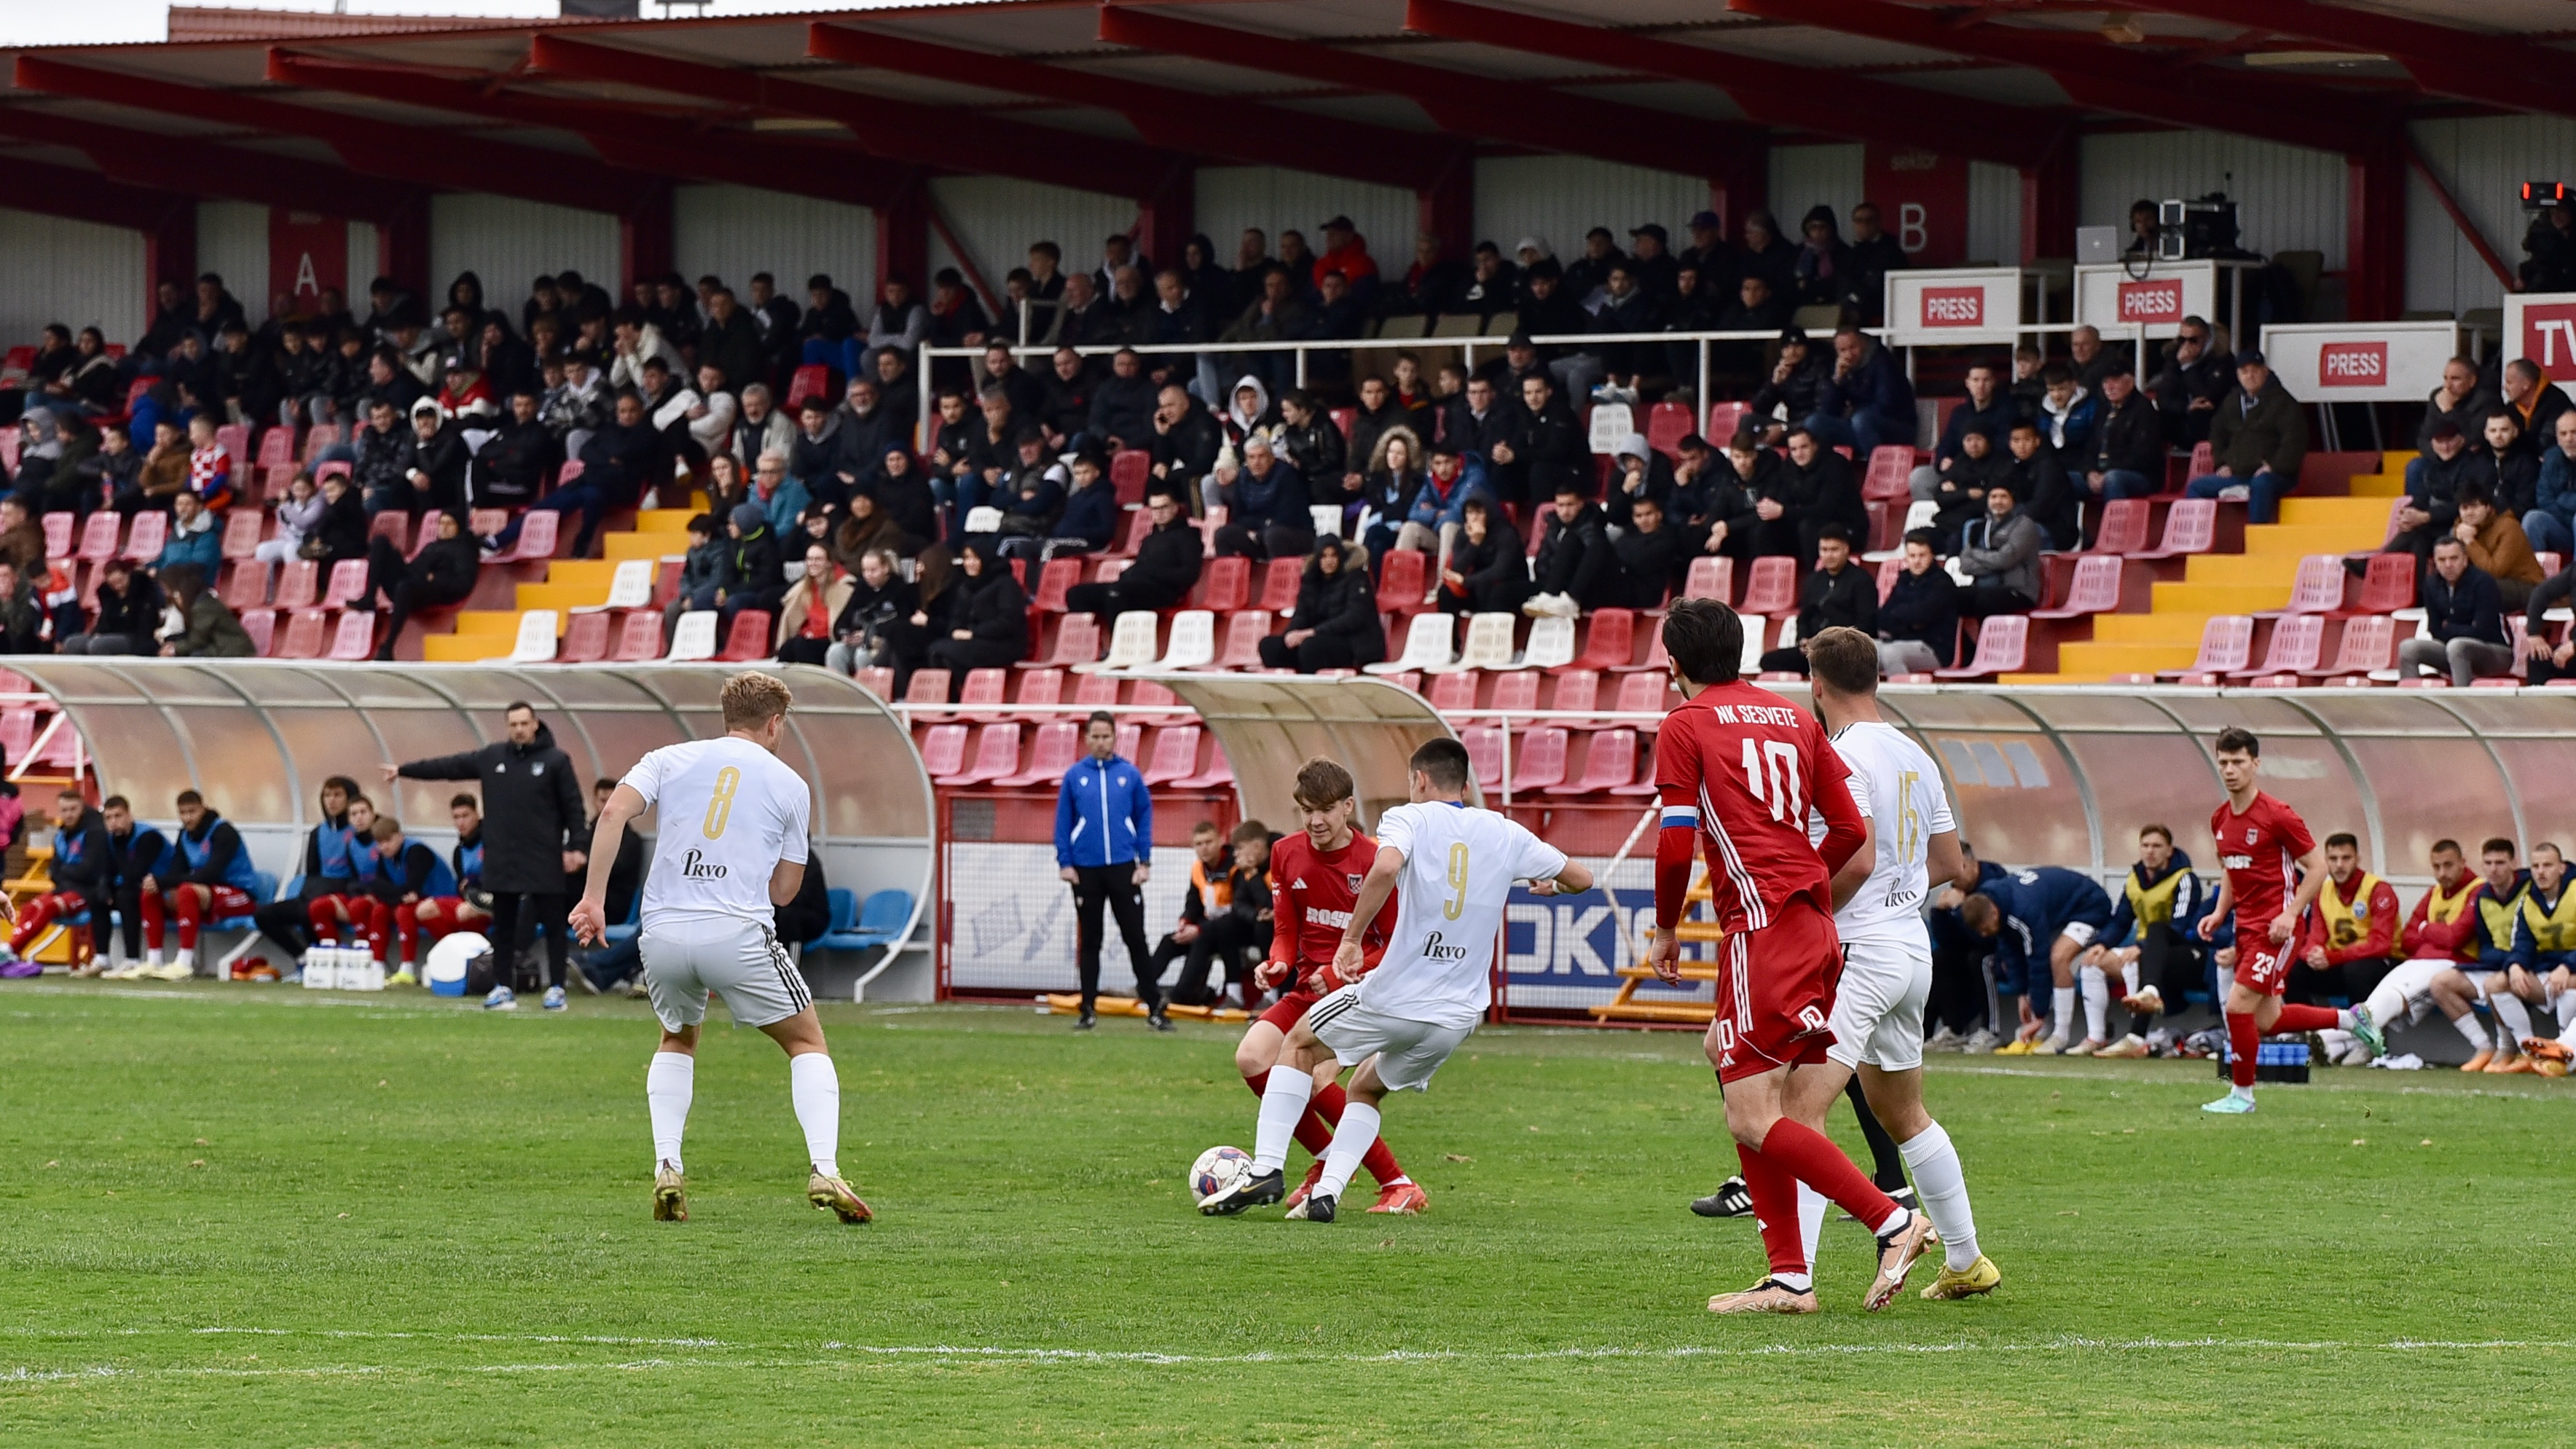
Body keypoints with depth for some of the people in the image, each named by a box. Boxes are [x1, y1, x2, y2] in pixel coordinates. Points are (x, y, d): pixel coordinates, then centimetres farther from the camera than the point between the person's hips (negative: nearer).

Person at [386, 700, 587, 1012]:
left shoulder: (556, 761, -2)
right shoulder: (492, 758, 7)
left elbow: (573, 807, -2)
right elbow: (449, 766, 11)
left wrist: (574, 847, -9)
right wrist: (404, 771, 11)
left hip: (544, 860, -4)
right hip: (503, 861, 4)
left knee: (552, 925, -1)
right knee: (503, 927, 7)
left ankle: (556, 988, 4)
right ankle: (503, 989, 13)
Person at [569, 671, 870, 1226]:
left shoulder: (670, 760, 14)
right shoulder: (790, 786, 11)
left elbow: (614, 812, -3)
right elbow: (783, 890, 13)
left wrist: (594, 898, -4)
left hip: (664, 932, 3)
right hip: (738, 933, -2)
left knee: (677, 1040, 29)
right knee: (807, 1041, 14)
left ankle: (668, 1170, 13)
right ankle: (825, 1171, -4)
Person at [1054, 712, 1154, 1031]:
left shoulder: (1130, 775, 1)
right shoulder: (1075, 776, 1)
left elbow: (1144, 818, 4)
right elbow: (1063, 822, 3)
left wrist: (1144, 862, -1)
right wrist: (1065, 863, -3)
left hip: (1123, 869, -1)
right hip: (1086, 871, 1)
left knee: (1136, 938, -1)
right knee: (1089, 942, 7)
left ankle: (1153, 1006, 5)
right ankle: (1088, 1010, 12)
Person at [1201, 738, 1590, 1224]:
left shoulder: (1410, 819, -5)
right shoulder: (1507, 834, 8)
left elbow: (1386, 868, -27)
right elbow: (1582, 880, 18)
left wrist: (1352, 938, -19)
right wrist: (1548, 882, 40)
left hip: (1393, 998, -5)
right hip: (1459, 1018, 5)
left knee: (1300, 1044, 21)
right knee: (1366, 1089, 28)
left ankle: (1266, 1168, 10)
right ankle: (1327, 1191, 10)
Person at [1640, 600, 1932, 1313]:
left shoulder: (1683, 727, -1)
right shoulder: (1794, 718, 17)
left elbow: (1676, 845, -7)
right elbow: (1851, 828, 15)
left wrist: (1665, 929, 7)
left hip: (1762, 928, -8)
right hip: (1815, 926, 8)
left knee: (1754, 1118, -9)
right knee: (1746, 1097, 12)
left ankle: (1892, 1221, -17)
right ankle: (1789, 1276, 9)